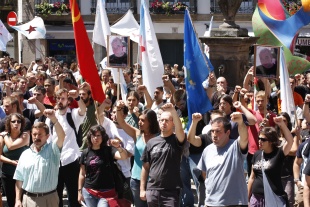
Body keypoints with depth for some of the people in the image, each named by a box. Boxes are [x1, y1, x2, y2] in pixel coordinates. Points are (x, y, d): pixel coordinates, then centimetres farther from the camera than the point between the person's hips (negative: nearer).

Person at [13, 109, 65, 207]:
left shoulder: (52, 149, -2)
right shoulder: (25, 154, 8)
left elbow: (62, 136, -23)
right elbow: (19, 179, 9)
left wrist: (54, 119, -38)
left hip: (49, 199, -3)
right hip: (29, 199, 3)